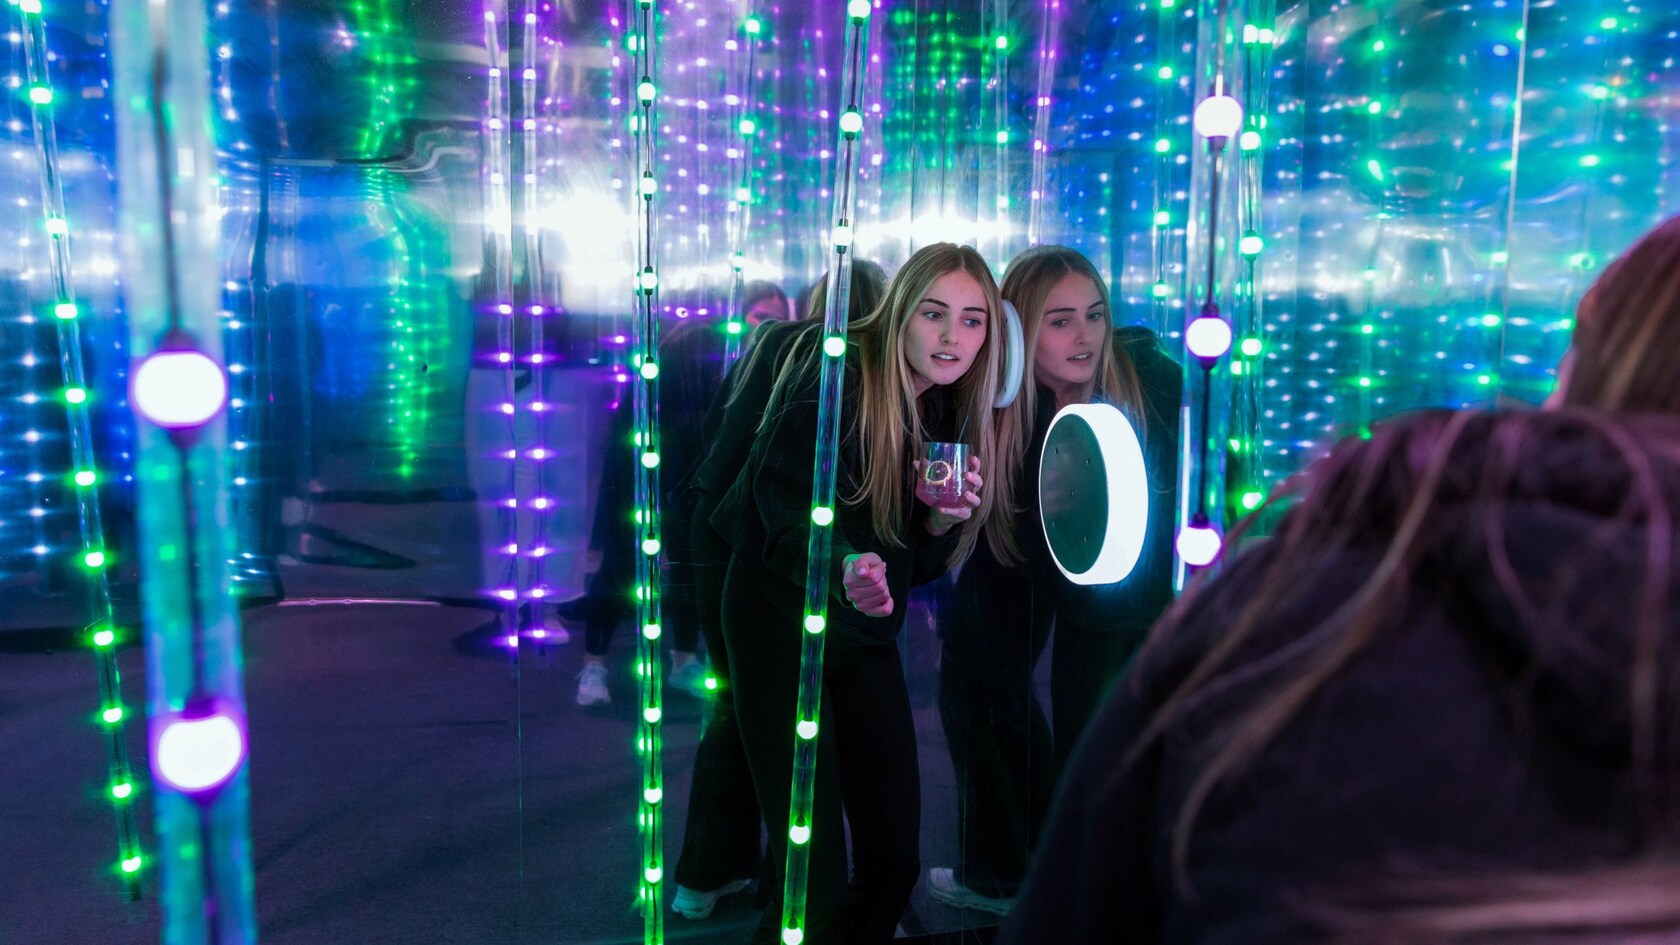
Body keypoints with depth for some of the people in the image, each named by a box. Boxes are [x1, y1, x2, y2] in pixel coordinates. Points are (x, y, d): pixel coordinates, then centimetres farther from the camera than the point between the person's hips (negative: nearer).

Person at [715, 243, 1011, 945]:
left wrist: (944, 519, -12)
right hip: (782, 617, -6)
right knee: (814, 871, -8)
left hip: (865, 627, 7)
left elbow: (917, 565, 9)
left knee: (895, 859, 8)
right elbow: (789, 506, -26)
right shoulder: (835, 374, -15)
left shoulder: (947, 413, 6)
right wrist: (844, 569, -45)